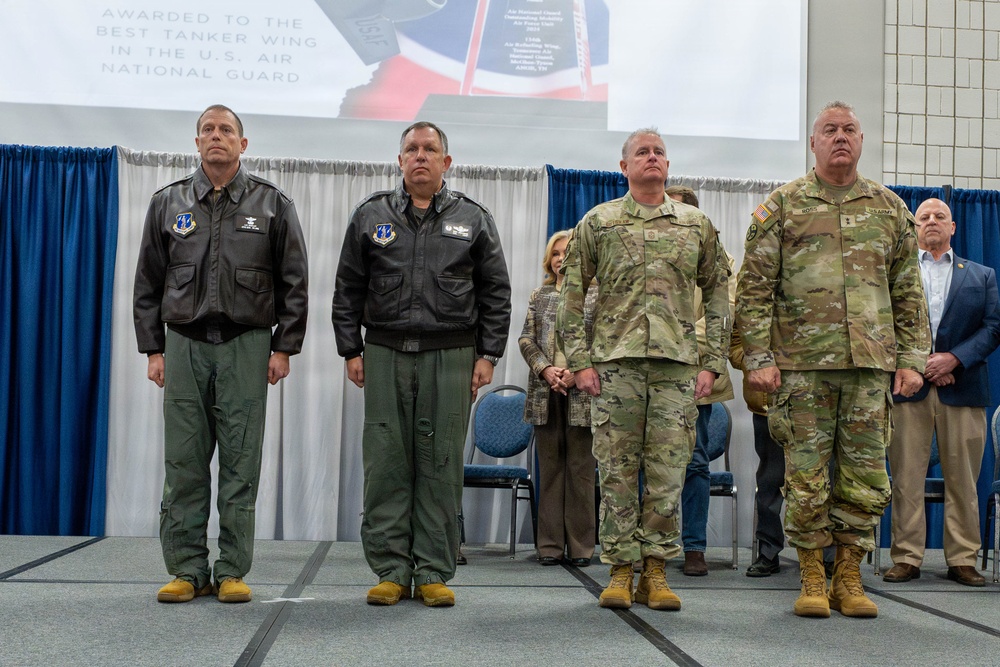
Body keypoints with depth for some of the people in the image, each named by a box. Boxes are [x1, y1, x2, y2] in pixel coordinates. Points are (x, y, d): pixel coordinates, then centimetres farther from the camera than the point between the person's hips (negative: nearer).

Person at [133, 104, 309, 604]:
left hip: (246, 346, -1)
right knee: (183, 462, 2)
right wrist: (153, 349, 4)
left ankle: (233, 572, 8)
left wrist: (283, 348, -1)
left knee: (241, 464, 0)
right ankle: (187, 569, 10)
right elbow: (148, 283, 11)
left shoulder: (272, 205, 6)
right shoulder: (168, 203, 11)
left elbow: (294, 283, 5)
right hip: (184, 344, 2)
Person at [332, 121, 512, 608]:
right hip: (384, 354, 1)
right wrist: (351, 351, 4)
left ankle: (433, 573, 9)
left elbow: (496, 293, 8)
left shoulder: (474, 219, 10)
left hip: (450, 356, -1)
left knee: (441, 465, 1)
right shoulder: (370, 216, 11)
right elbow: (348, 290, 11)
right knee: (386, 462, 1)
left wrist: (488, 355, 1)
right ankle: (391, 571, 10)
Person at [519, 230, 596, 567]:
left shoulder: (595, 295, 6)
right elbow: (526, 339, 9)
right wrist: (546, 369, -7)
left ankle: (581, 545, 6)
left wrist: (577, 371, -13)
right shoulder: (539, 296, 15)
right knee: (549, 466, 5)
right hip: (545, 391, 3)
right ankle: (550, 543, 10)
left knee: (581, 466, 0)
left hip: (581, 390, -3)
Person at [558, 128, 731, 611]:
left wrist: (713, 363, 4)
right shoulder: (598, 222, 8)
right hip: (615, 362, -1)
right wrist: (579, 361, -2)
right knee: (617, 471, 1)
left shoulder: (696, 225, 13)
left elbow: (717, 296, 13)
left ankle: (655, 572, 11)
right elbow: (571, 295, 6)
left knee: (668, 472, 2)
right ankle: (620, 570, 11)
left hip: (678, 365, 1)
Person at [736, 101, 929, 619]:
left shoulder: (889, 208, 14)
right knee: (806, 478, 1)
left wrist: (911, 358, 6)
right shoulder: (782, 206, 6)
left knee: (865, 478, 4)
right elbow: (754, 288, 2)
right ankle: (811, 580, 13)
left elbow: (908, 292, 14)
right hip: (802, 363, -2)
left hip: (871, 364, 3)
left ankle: (849, 578, 17)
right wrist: (758, 357, -6)